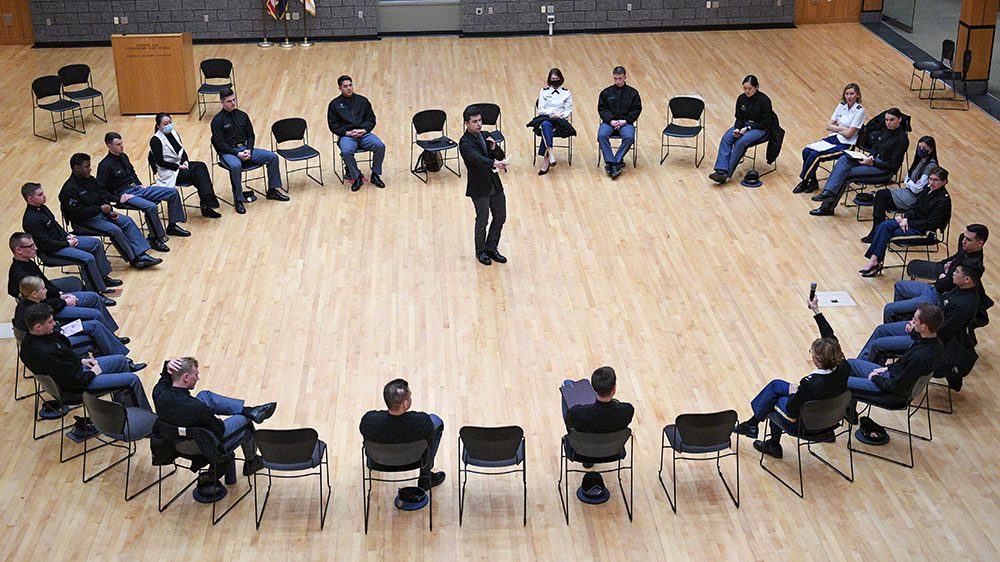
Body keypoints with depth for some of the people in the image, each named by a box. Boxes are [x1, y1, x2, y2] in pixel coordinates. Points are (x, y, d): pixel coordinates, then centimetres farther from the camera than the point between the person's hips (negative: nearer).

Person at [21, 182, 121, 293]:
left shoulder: (42, 208, 5)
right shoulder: (31, 220, -25)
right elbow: (46, 244, -25)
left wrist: (67, 235, 4)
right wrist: (68, 244, -15)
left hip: (62, 240, 10)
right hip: (53, 251, -10)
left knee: (96, 243, 8)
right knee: (88, 258, -25)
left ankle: (103, 278, 14)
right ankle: (97, 290, -14)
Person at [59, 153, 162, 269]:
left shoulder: (90, 180, 7)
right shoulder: (69, 190, -18)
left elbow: (103, 195, 13)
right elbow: (77, 214, -22)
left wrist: (109, 210, -5)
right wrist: (100, 209, -21)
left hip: (100, 212, 9)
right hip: (85, 221, -9)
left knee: (127, 221, -8)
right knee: (114, 230, -25)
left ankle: (141, 254, -14)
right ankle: (133, 259, -13)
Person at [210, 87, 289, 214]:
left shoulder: (242, 115, 9)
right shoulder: (217, 120, -7)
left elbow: (250, 135, 11)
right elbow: (220, 143, -12)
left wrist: (249, 150, -8)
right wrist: (237, 153, -21)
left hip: (245, 148, 6)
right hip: (227, 152, -6)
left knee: (273, 157, -9)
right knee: (236, 166, -40)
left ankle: (272, 190, 5)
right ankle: (238, 200, -26)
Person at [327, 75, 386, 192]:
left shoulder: (362, 100, 14)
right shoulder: (335, 104, 7)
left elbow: (371, 119, 13)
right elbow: (333, 125, 4)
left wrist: (364, 130, -7)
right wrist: (347, 132, -10)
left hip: (364, 134, 2)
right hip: (346, 136, -2)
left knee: (380, 146, -27)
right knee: (346, 151, -36)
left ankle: (375, 175, -8)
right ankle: (357, 177, -15)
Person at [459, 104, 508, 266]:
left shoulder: (485, 136, 5)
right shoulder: (465, 143, -19)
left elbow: (500, 156, 5)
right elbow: (477, 158, -37)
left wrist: (494, 148, -16)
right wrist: (495, 164, -53)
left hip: (495, 184, 7)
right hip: (479, 188, -7)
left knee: (500, 217, 14)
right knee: (482, 221, 8)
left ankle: (491, 248, 31)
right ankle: (481, 251, 28)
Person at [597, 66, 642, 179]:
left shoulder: (633, 92, 9)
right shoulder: (606, 92, 12)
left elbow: (636, 109, 5)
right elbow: (602, 109, 5)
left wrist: (625, 120, -11)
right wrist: (610, 120, -12)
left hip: (625, 122, -1)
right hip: (609, 121, 1)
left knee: (629, 137, -34)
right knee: (602, 135, -32)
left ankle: (615, 162, -28)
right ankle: (613, 163, -34)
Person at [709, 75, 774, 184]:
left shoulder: (764, 100, -15)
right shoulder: (741, 98, 1)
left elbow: (766, 122, -13)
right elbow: (739, 118, 7)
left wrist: (747, 128, -21)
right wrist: (737, 129, -15)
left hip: (760, 128, -5)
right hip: (743, 125, 6)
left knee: (741, 142, -32)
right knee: (726, 138, -23)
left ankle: (727, 173, -30)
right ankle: (721, 171, -35)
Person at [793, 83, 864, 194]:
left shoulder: (859, 110, -12)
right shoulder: (841, 105, 8)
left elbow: (848, 134, -15)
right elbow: (828, 126, 6)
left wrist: (835, 128, -2)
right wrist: (841, 128, -9)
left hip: (844, 144, -7)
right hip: (833, 138, 7)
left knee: (815, 155, -23)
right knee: (806, 151, -15)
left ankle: (804, 182, -5)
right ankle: (812, 181, -3)